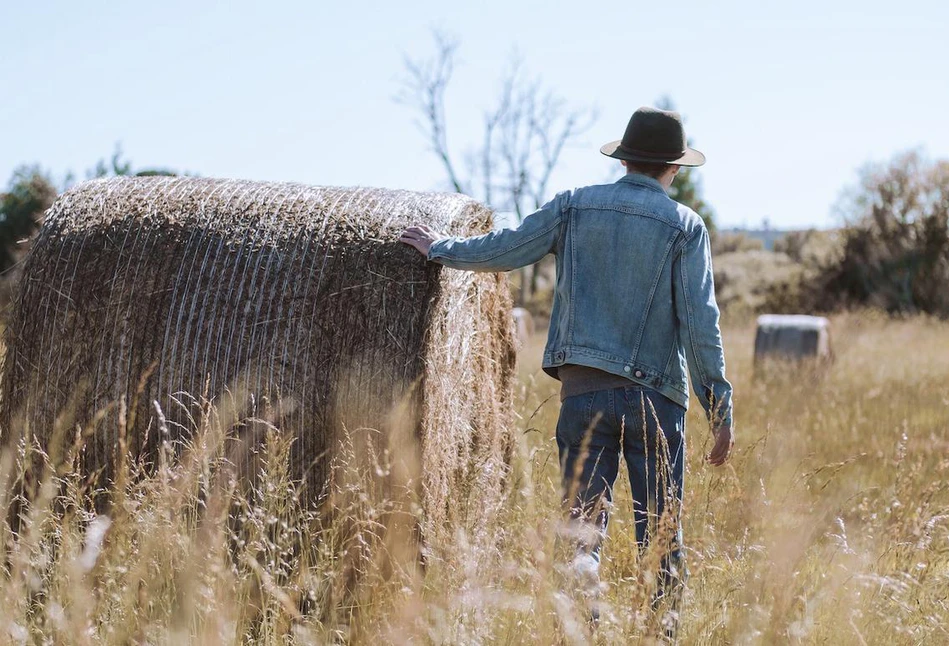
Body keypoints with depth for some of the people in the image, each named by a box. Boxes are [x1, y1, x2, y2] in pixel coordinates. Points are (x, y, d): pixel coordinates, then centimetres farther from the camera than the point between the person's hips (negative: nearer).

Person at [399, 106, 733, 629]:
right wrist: (720, 411, -3)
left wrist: (438, 248, 27)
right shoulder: (685, 226, 0)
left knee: (583, 531, 3)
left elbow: (504, 250, 9)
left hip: (583, 390, 2)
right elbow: (701, 323, -6)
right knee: (662, 536, 7)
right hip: (656, 397, -1)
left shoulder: (574, 207, 5)